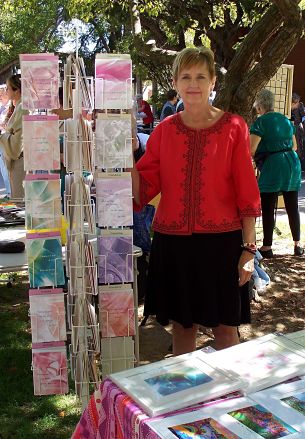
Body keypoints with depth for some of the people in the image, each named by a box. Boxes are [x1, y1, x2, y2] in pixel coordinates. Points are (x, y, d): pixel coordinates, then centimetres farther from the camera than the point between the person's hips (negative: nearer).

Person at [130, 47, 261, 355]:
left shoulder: (233, 128, -2)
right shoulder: (164, 131, 4)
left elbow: (247, 193, -3)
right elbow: (143, 188, 1)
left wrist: (249, 248, -6)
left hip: (221, 240, -2)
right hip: (172, 241, 2)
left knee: (225, 327, 8)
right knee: (182, 324, 14)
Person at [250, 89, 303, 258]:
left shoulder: (260, 122, -8)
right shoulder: (286, 120, 13)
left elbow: (251, 150, -15)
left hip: (272, 168, -7)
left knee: (268, 209, 2)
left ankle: (267, 247, 7)